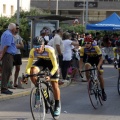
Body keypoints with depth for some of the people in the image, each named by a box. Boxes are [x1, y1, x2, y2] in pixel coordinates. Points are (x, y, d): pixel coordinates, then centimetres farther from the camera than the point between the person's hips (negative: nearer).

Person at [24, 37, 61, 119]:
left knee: (55, 85, -5)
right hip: (42, 61, 3)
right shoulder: (33, 51, -28)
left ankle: (57, 106, 9)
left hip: (51, 62, -3)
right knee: (32, 72, -29)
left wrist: (50, 75, -52)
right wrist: (26, 74, -39)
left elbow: (55, 66, -38)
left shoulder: (49, 50, -38)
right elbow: (29, 64, -22)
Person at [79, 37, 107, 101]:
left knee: (100, 76, -7)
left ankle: (103, 92, 12)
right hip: (89, 59, 2)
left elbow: (101, 58, -30)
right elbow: (81, 60, -17)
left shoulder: (96, 48, -33)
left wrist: (98, 66, -46)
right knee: (87, 66, -34)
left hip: (97, 59, -2)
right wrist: (80, 69, -30)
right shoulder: (83, 49, -25)